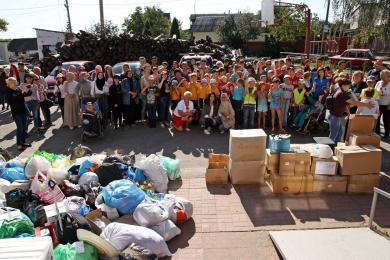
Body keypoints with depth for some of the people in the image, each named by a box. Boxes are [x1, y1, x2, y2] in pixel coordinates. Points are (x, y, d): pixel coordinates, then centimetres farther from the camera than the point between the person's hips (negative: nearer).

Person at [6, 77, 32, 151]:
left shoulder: (18, 89, 5)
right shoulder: (8, 92, -10)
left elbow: (28, 94, 10)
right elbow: (14, 99, -26)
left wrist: (29, 90, -12)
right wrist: (22, 92, -33)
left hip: (23, 111, 6)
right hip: (16, 112, -6)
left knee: (24, 127, 10)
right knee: (20, 128, -8)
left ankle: (23, 142, 22)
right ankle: (19, 144, 1)